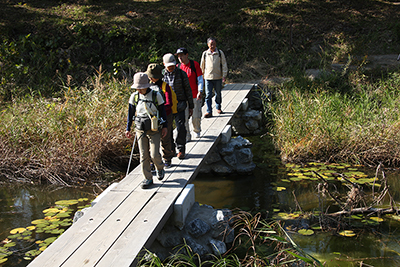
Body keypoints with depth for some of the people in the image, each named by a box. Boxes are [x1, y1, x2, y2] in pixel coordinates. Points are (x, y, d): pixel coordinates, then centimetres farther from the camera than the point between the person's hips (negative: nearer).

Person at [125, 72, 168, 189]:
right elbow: (130, 113, 9)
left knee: (154, 154, -8)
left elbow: (162, 111, 2)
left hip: (154, 130, -3)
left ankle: (160, 168, 24)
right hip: (140, 130, 3)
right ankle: (148, 178, 14)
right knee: (143, 155, 3)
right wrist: (128, 129, 10)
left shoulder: (156, 95, -7)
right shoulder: (134, 97, 0)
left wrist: (165, 126, 3)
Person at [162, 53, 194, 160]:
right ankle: (170, 149, 22)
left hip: (179, 106, -2)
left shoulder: (182, 74, 1)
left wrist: (191, 106, 5)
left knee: (181, 128, -7)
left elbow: (188, 90, 5)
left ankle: (181, 149, 10)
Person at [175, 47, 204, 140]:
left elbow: (200, 79, -2)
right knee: (184, 117, -2)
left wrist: (200, 91, -15)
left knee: (196, 116, 7)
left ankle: (197, 131, 34)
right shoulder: (177, 67, 4)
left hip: (195, 96, -2)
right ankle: (187, 136, 9)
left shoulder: (195, 64, -3)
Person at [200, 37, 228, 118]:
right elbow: (202, 65, 14)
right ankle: (209, 111, -4)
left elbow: (224, 64, 3)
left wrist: (224, 76, -3)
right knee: (208, 95, -6)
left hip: (218, 77, 0)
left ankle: (218, 108, 31)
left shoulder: (220, 53, 2)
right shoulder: (205, 53, 4)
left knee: (218, 94, 11)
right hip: (208, 78, 0)